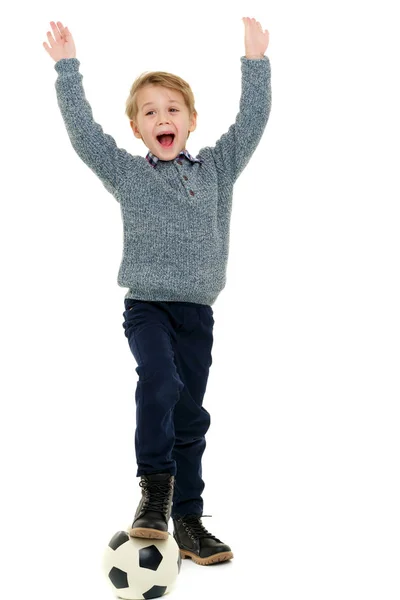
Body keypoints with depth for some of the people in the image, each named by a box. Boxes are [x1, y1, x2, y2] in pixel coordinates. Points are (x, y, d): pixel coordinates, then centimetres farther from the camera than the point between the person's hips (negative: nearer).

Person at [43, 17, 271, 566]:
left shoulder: (216, 168, 9)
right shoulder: (125, 172, 5)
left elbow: (252, 122, 6)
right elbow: (82, 130, -2)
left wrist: (255, 62, 2)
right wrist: (68, 68, -4)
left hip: (198, 311, 2)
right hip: (146, 305, -2)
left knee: (190, 416, 6)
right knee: (159, 382, -29)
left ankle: (187, 520, 16)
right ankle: (154, 486, -14)